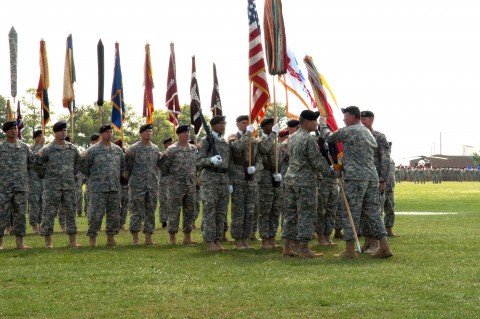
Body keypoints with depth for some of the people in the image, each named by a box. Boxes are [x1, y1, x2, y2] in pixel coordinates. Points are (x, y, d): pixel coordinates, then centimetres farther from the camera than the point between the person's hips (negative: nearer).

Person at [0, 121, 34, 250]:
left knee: (20, 215, 3)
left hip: (21, 187, 2)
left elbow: (31, 163, 16)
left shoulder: (24, 147, 6)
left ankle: (19, 243, 8)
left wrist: (21, 172, 11)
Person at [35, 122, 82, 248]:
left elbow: (78, 162, 22)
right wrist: (48, 172, 2)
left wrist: (73, 174, 12)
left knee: (71, 212, 6)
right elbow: (37, 164, 0)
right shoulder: (47, 150, -5)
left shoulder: (72, 148, 7)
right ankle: (48, 241, 2)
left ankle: (72, 240, 13)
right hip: (52, 187, -4)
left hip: (69, 186, 4)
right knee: (49, 213, -4)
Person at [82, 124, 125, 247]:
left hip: (115, 188, 5)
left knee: (114, 214, 7)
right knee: (96, 214, -5)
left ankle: (111, 238, 16)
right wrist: (94, 178, 6)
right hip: (98, 189, -5)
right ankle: (92, 239, 2)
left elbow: (122, 166, 23)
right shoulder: (92, 150, -3)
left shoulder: (117, 150, 10)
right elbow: (84, 168, 1)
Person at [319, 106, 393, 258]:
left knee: (351, 213, -2)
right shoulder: (368, 133, 19)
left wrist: (322, 124, 25)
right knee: (373, 212, 8)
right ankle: (384, 247, 1)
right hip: (372, 177, 7)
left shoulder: (348, 131, -6)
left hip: (355, 177, -7)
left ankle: (350, 250, 0)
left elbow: (328, 137, 5)